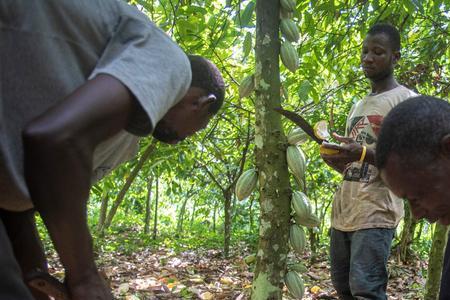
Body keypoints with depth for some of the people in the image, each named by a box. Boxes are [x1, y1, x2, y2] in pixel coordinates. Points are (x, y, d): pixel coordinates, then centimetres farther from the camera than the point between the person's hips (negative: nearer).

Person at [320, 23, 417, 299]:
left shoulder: (405, 99, -2)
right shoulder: (358, 106, 23)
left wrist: (364, 154, -26)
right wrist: (336, 160, 5)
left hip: (376, 213, -8)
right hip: (343, 212, 8)